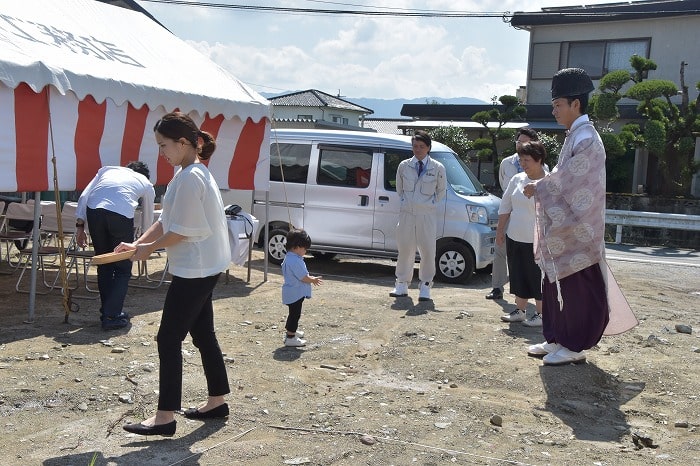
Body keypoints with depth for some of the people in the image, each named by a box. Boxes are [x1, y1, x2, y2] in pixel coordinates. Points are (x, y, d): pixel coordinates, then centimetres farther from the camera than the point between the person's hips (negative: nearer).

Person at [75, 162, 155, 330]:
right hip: (121, 214, -3)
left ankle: (106, 311, 28)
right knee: (123, 269, 13)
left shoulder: (107, 170, 33)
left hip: (94, 210, 3)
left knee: (104, 265, 20)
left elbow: (83, 197, 18)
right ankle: (112, 316, 9)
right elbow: (148, 219, 36)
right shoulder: (146, 184, 29)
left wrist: (80, 226, 15)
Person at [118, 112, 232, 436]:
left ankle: (165, 417, 4)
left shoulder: (190, 178, -20)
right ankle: (217, 401, 27)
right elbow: (166, 221, 15)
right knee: (203, 335, 16)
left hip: (195, 270, -10)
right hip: (200, 269, 10)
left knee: (168, 339, -4)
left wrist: (149, 249, -6)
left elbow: (180, 232, -20)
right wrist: (138, 243, 6)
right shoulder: (189, 173, 11)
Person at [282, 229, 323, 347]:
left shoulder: (289, 257, 8)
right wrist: (313, 280, -6)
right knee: (295, 314, -2)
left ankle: (291, 331, 41)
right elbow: (303, 277, -23)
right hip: (295, 293, -10)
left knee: (294, 313, 24)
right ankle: (290, 338, 5)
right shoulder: (295, 261, -27)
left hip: (292, 292, 10)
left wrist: (310, 278, 13)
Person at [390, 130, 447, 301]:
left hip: (427, 215, -1)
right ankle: (402, 285, 18)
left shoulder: (437, 168, 0)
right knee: (405, 250, 7)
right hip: (406, 214, 2)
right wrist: (406, 201, 11)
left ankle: (425, 287, 11)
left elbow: (441, 191, 12)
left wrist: (431, 203, 8)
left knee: (428, 252, -1)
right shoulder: (404, 166, 5)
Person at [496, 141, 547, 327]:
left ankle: (540, 314, 15)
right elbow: (505, 207, 13)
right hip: (514, 238, 6)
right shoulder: (517, 179, 6)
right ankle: (519, 310, 27)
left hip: (536, 241, -6)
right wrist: (500, 230, 12)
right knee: (518, 275, 14)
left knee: (537, 278, 3)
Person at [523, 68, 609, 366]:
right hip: (562, 229, 10)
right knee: (555, 286, 14)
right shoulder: (575, 136, 15)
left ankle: (574, 347, 8)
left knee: (576, 289, -1)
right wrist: (541, 187, 5)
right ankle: (556, 339, 24)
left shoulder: (585, 139, -16)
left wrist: (538, 188, -9)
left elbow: (569, 182, -19)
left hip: (577, 231, -10)